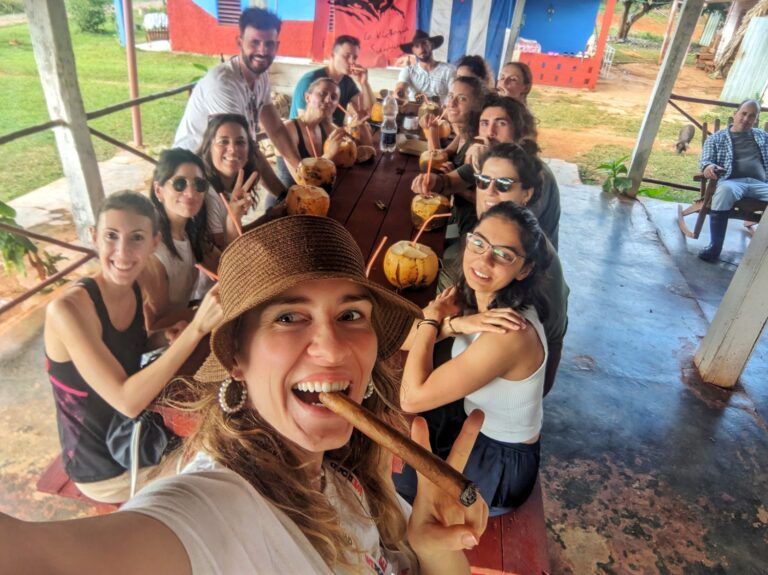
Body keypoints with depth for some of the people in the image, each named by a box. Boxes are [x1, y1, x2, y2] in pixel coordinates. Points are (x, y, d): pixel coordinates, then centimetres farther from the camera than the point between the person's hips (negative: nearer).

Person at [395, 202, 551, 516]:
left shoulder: (507, 334, -36)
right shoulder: (470, 295, -11)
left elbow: (411, 398, -32)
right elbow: (403, 342, -10)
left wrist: (432, 318, -22)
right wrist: (455, 323, -28)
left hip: (500, 466, -6)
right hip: (471, 425, 7)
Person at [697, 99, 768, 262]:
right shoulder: (716, 138, 20)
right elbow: (705, 160, 6)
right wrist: (709, 166, -19)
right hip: (732, 181, -3)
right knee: (725, 190, -41)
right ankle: (715, 246, -38)